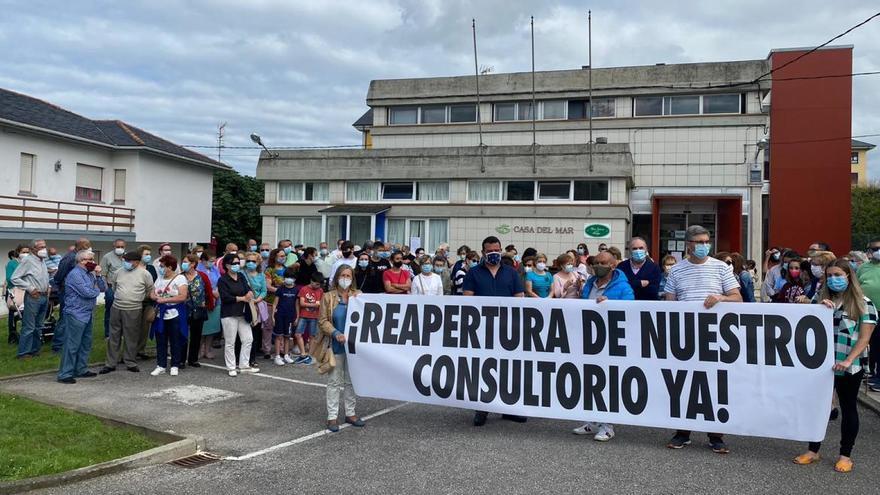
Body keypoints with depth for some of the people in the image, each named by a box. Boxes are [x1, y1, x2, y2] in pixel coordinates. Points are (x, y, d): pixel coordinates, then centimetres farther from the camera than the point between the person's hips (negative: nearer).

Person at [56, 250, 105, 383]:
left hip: (87, 314, 9)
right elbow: (87, 293, -22)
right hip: (76, 314, -9)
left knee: (86, 343, 14)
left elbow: (103, 288, 10)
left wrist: (98, 275, -4)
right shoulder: (75, 274, -14)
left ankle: (81, 370, 24)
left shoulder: (89, 273, 13)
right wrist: (97, 290, -1)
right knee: (72, 345, -7)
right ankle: (65, 374, -2)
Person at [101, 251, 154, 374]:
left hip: (133, 310, -4)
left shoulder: (144, 274, -5)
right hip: (116, 308, 4)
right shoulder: (120, 272, 8)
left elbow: (150, 291, 2)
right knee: (114, 337, 9)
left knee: (131, 338, 4)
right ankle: (110, 363, 16)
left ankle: (131, 363, 15)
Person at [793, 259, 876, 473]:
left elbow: (864, 338, -10)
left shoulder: (863, 304, -4)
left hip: (850, 367, -4)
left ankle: (845, 455, 20)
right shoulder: (822, 299, 10)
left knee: (848, 407, 9)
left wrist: (848, 361, -21)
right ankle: (813, 450, 19)